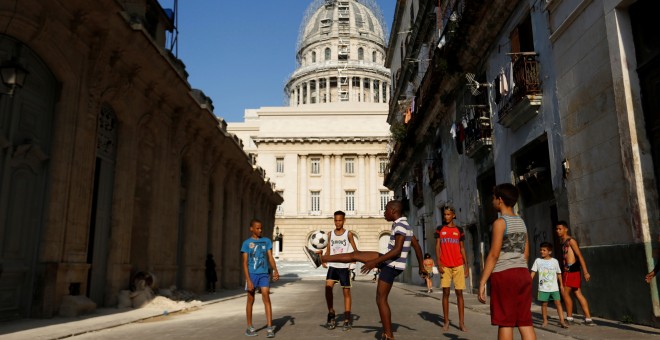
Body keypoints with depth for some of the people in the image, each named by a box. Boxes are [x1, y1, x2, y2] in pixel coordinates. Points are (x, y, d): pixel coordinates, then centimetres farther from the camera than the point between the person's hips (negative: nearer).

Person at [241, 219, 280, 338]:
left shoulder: (266, 241, 8)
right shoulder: (246, 243, 1)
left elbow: (270, 258, 4)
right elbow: (245, 263, -3)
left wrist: (275, 270, -13)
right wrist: (248, 280, -11)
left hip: (264, 274, 1)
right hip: (252, 274, -1)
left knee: (266, 298, -9)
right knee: (251, 300, 7)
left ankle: (270, 328, -9)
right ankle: (249, 327, 20)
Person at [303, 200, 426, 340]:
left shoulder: (400, 225, -20)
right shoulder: (404, 225, 12)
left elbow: (397, 251, -28)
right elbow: (417, 246, 18)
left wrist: (374, 262, -28)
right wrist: (421, 266, 26)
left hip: (392, 265, -10)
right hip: (390, 261, 10)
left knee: (381, 299, -3)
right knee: (355, 255, 5)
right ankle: (320, 258, 7)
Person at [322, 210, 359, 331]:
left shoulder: (348, 233, 0)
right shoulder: (330, 234, 8)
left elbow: (355, 249, 2)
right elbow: (328, 250, 11)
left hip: (344, 266, -2)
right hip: (332, 265, 2)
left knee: (346, 292, 3)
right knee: (328, 287, -16)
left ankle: (347, 319, 11)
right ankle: (331, 316, -3)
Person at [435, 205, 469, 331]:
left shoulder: (459, 230, 9)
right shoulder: (440, 229, 7)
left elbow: (462, 248, 10)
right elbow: (437, 246, 2)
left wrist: (466, 265, 4)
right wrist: (439, 263, -8)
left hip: (458, 265, 1)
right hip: (445, 266, 0)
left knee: (459, 293, 0)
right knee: (446, 293, 1)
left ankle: (461, 322, 3)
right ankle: (446, 321, 7)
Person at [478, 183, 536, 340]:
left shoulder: (500, 222, -8)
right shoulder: (521, 222, 15)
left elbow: (493, 255, -13)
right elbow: (526, 253, 17)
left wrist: (482, 282, -12)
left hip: (504, 274, -7)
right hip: (522, 274, 7)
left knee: (505, 322, -2)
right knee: (525, 322, 7)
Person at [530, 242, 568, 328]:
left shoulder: (555, 261, 4)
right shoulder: (538, 261, 1)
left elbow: (559, 273, 13)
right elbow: (533, 272, 0)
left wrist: (561, 284, 14)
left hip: (554, 287, 0)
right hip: (543, 288, 0)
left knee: (558, 303, -4)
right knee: (544, 304, 4)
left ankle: (562, 321, 1)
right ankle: (545, 321, 15)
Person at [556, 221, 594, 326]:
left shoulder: (571, 241, -8)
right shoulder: (563, 242, 16)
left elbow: (580, 256, -15)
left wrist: (585, 272, -21)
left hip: (571, 270, -9)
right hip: (567, 270, 9)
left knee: (565, 293, -4)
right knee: (578, 294, 8)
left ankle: (569, 318, 5)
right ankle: (588, 319, 10)